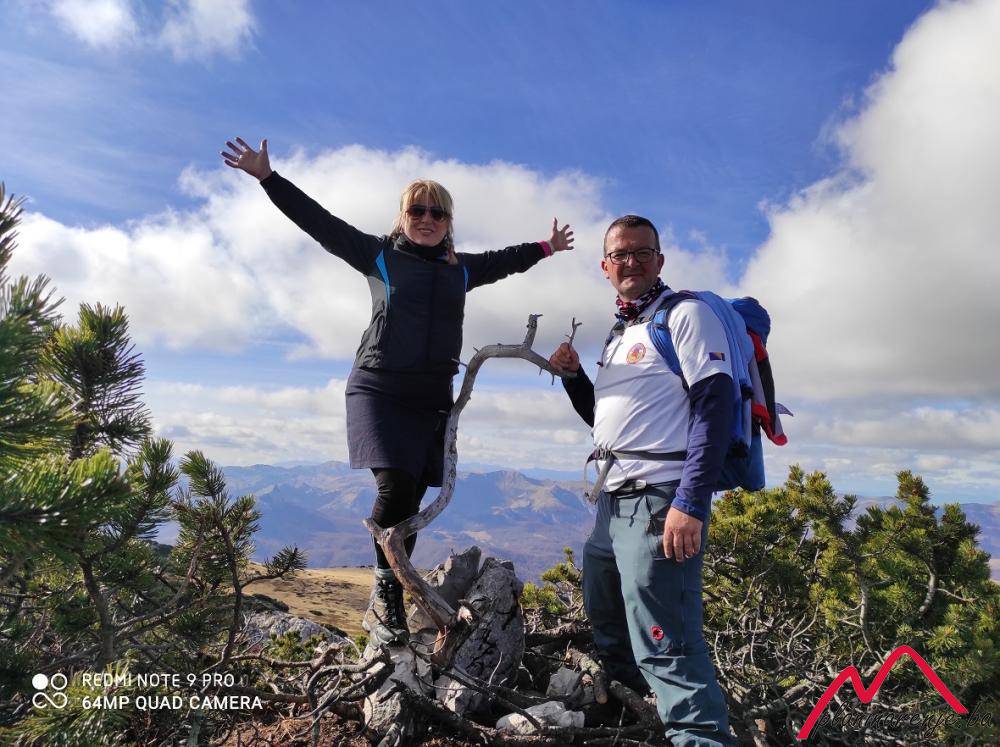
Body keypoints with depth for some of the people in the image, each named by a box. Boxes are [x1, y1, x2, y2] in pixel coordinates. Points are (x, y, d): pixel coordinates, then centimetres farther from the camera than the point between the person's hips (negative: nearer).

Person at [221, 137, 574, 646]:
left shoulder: (461, 269, 15)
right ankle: (386, 591, 3)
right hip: (377, 390, -3)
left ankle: (384, 605, 15)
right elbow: (319, 221, 4)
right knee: (395, 489, -20)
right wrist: (267, 177, 0)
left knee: (411, 503, 0)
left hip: (431, 399, 4)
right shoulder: (379, 255, 5)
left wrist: (545, 247, 43)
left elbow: (504, 260, 32)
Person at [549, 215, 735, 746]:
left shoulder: (685, 314, -5)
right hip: (613, 502, 10)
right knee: (607, 632, 24)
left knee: (666, 651, -12)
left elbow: (715, 405, -17)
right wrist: (572, 375, 7)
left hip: (661, 502, -9)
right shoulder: (619, 334, 20)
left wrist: (690, 503, -25)